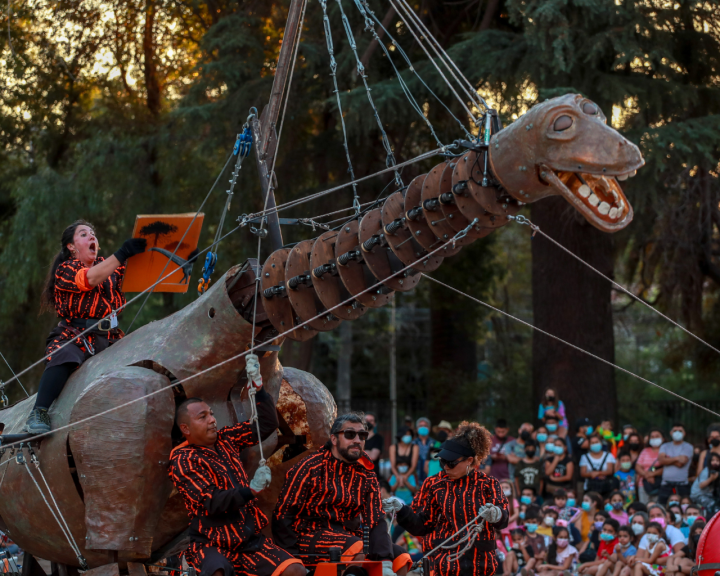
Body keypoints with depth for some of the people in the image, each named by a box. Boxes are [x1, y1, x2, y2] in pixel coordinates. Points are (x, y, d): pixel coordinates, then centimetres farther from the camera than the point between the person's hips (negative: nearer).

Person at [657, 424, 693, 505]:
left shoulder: (688, 447, 4)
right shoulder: (665, 446, 16)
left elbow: (681, 463, -8)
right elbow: (661, 460, -2)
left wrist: (668, 459, 2)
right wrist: (676, 458, -8)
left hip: (682, 486, -3)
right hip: (666, 485, 3)